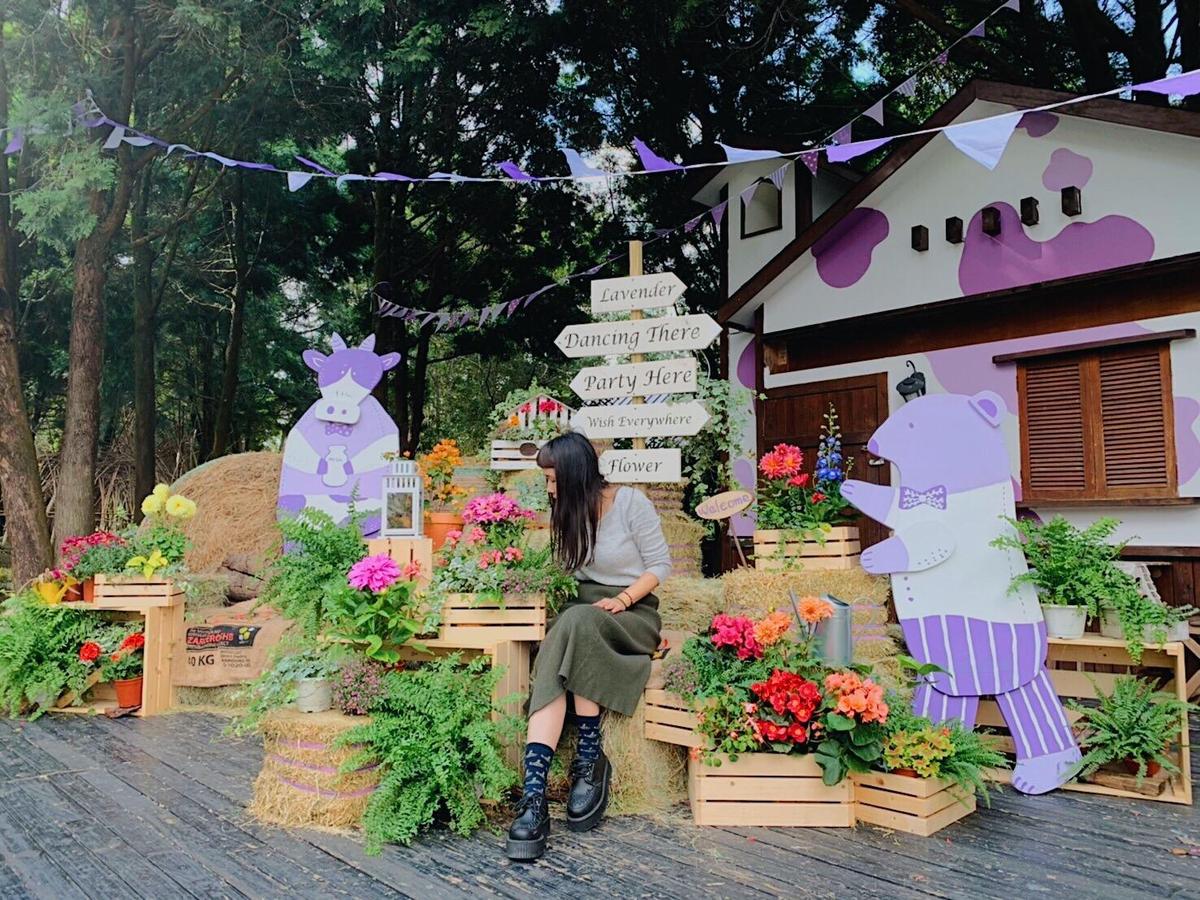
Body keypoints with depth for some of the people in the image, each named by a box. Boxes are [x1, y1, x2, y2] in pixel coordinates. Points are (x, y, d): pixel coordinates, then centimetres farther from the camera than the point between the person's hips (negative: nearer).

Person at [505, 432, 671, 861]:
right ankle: (534, 795, -40)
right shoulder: (569, 512, 11)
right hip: (581, 613, 4)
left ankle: (590, 759, -27)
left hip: (633, 615, -4)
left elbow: (660, 565, -5)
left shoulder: (631, 502, -6)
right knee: (551, 665, -31)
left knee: (577, 622, -38)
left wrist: (622, 599, -18)